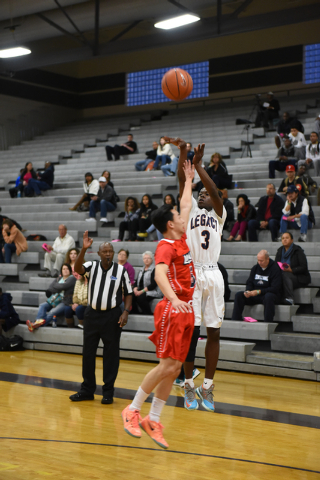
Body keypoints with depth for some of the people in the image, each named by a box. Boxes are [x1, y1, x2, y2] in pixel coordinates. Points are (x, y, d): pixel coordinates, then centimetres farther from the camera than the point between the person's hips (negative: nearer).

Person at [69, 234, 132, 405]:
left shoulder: (121, 270, -1)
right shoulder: (92, 266, 1)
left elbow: (128, 293, 4)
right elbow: (78, 269, -21)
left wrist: (126, 311, -9)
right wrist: (84, 249, -34)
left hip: (112, 315, -2)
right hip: (92, 313, 2)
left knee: (111, 354, 1)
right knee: (88, 352, 7)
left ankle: (108, 392, 12)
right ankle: (87, 390, 19)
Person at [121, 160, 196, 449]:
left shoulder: (181, 238, 14)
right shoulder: (166, 246, -11)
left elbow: (186, 205, 29)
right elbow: (160, 273, -30)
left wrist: (189, 179, 36)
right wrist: (173, 298, -46)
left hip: (186, 309, 9)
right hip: (173, 309, -9)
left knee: (176, 367, 6)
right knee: (167, 365, -11)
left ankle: (153, 420, 13)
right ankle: (133, 410, 3)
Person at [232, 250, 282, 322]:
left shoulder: (275, 268, -9)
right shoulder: (255, 268, 10)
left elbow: (275, 288, -16)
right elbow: (249, 283, 15)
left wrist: (259, 291, -22)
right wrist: (248, 291, -9)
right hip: (255, 295, 6)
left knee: (268, 297, -40)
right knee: (238, 295, -14)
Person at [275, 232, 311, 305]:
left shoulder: (297, 250, -3)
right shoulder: (280, 251, 14)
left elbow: (304, 267, -9)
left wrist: (291, 270, -23)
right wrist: (279, 267, -10)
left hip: (300, 278, -4)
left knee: (285, 275, -37)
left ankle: (289, 299, -48)